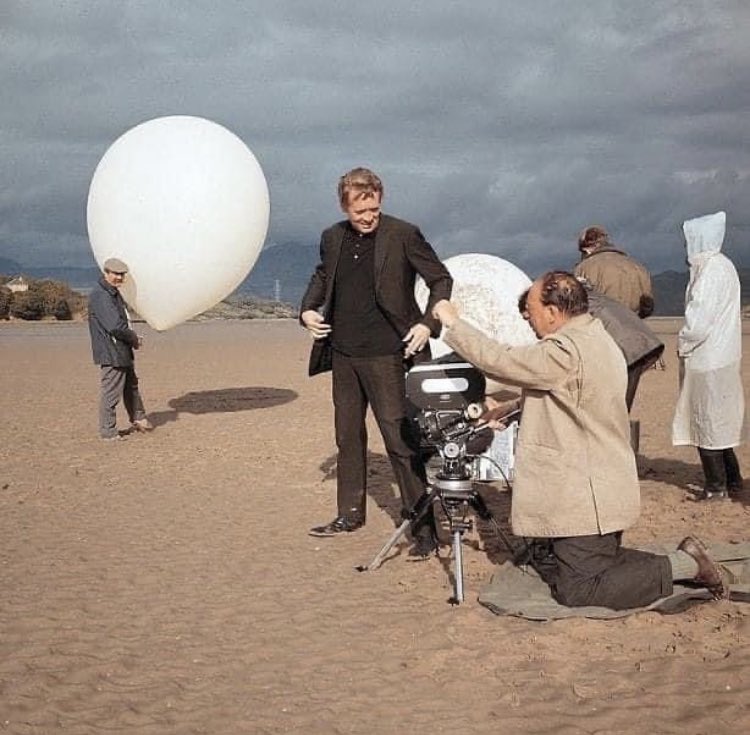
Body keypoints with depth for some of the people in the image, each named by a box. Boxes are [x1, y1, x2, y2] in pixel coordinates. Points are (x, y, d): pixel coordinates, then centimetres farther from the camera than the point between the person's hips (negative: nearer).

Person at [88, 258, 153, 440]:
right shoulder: (100, 296, -20)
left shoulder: (114, 293, 14)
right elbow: (115, 326, -25)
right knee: (111, 392, -3)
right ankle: (108, 431, 7)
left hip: (123, 351, 11)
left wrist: (132, 339, 4)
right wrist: (135, 339, -11)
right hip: (111, 353, -11)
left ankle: (138, 420, 39)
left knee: (131, 385, 23)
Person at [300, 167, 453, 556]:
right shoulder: (332, 238, 7)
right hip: (343, 353, 6)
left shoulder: (403, 235, -8)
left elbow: (441, 280, -3)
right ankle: (350, 514, 29)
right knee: (347, 436, 15)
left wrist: (429, 324, -16)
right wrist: (308, 309, 7)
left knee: (400, 440, -5)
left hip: (385, 353, -6)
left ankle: (423, 527, 1)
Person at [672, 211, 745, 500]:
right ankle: (732, 479, 25)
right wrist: (688, 342, 13)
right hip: (723, 355, 10)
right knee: (720, 420, 17)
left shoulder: (710, 272, -19)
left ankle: (717, 484, 6)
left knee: (707, 420, -1)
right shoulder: (723, 265, 12)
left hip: (707, 360, -10)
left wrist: (683, 344, -7)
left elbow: (700, 321, -23)